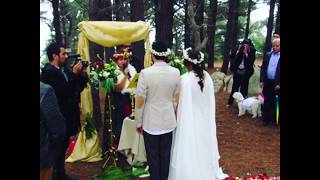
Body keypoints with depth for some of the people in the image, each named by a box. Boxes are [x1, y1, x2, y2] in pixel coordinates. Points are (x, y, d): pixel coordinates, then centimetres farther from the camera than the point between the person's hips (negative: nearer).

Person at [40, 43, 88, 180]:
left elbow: (78, 87, 10)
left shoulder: (64, 69, 7)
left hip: (67, 115, 8)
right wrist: (74, 73, -21)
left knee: (63, 146, 19)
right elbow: (63, 91, -26)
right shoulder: (48, 72, -16)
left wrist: (81, 73, -3)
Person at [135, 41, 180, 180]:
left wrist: (138, 122, -1)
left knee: (153, 156, 13)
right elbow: (176, 98, 3)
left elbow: (140, 101, -13)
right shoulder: (176, 72, -6)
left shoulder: (145, 73, -18)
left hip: (151, 122, -3)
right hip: (169, 121, 4)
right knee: (165, 155, 18)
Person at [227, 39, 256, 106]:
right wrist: (238, 51, -9)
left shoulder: (251, 52, -4)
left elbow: (250, 62, -16)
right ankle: (230, 102, 24)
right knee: (234, 87, 13)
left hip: (245, 72, -3)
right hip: (237, 71, 3)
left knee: (243, 89, 3)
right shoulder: (239, 50, 4)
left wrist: (246, 53, -20)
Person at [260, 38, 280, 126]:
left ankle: (274, 119, 19)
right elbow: (263, 68, 8)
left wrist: (279, 84, -13)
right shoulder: (268, 55, 7)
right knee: (267, 102, 9)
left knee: (275, 103, 7)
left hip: (276, 84, -3)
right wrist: (261, 81, 2)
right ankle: (266, 119, 18)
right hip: (267, 82, 3)